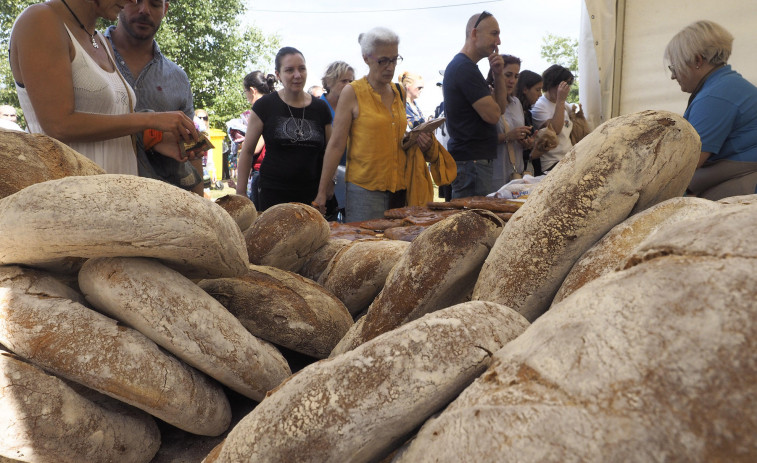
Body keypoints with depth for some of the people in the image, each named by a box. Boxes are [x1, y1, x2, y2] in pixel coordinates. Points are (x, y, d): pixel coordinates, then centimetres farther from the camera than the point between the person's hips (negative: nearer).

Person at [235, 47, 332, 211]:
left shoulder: (320, 108, 6)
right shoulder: (265, 106, 0)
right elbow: (247, 150, 5)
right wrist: (240, 193, 2)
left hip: (312, 196, 2)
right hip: (273, 195, -2)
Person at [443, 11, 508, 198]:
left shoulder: (459, 65, 18)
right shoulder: (466, 68, -15)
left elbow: (500, 108, 17)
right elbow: (493, 115, -17)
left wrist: (498, 75, 1)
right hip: (471, 162, -10)